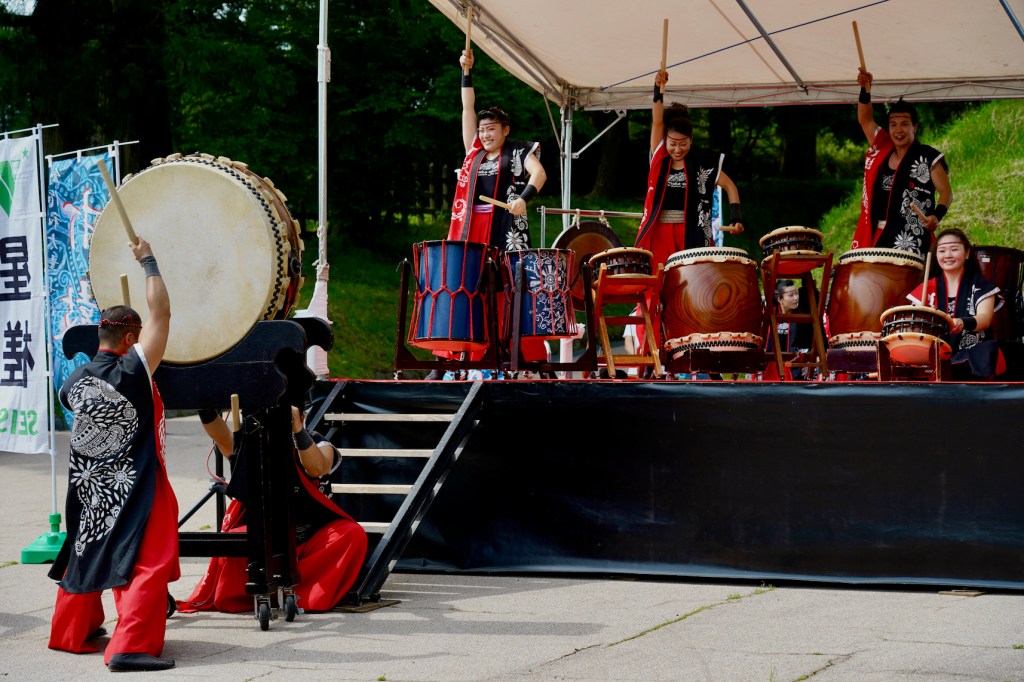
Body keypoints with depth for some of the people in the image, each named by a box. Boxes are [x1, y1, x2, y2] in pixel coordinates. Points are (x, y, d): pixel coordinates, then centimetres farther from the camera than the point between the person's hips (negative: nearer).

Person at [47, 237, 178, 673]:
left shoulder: (76, 380, 0)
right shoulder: (133, 371, -17)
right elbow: (161, 311, -14)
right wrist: (148, 262, -5)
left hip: (89, 488, 7)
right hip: (135, 489, -7)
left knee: (84, 555, 20)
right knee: (147, 565, -4)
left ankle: (71, 633, 32)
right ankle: (130, 647, -13)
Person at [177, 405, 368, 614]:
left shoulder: (319, 445, -3)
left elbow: (317, 468, -28)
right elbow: (224, 440, -23)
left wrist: (297, 429, -44)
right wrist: (206, 410, -43)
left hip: (313, 542, 0)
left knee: (353, 534, -29)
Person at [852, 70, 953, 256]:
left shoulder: (928, 158, 0)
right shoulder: (881, 149, 15)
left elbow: (946, 192, -1)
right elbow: (865, 120, 18)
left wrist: (937, 216, -20)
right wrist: (865, 89, 3)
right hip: (878, 238, 5)